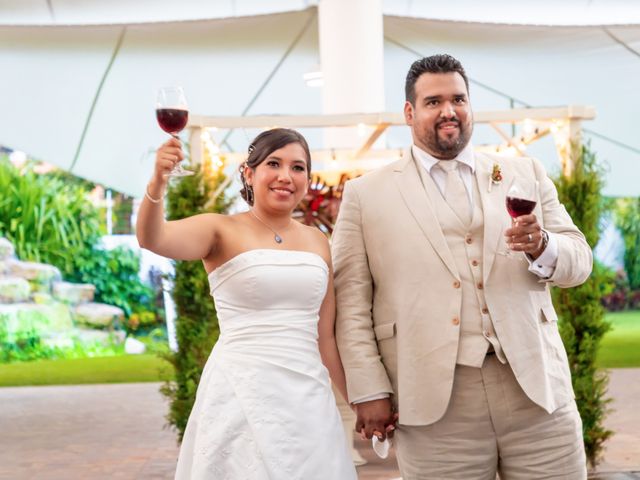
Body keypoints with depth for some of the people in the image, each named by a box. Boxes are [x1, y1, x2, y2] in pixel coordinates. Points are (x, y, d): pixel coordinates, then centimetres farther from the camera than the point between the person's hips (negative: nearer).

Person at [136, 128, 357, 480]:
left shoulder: (317, 241, 10)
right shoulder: (221, 230, -3)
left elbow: (325, 335, 14)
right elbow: (152, 238, -22)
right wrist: (157, 184, -41)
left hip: (309, 398, 5)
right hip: (242, 396, -4)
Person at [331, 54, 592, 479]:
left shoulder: (525, 175, 13)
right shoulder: (366, 195, 5)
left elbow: (579, 260, 10)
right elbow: (351, 303, 2)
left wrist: (542, 246, -12)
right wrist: (369, 392, -5)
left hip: (537, 390, 3)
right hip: (435, 400, -2)